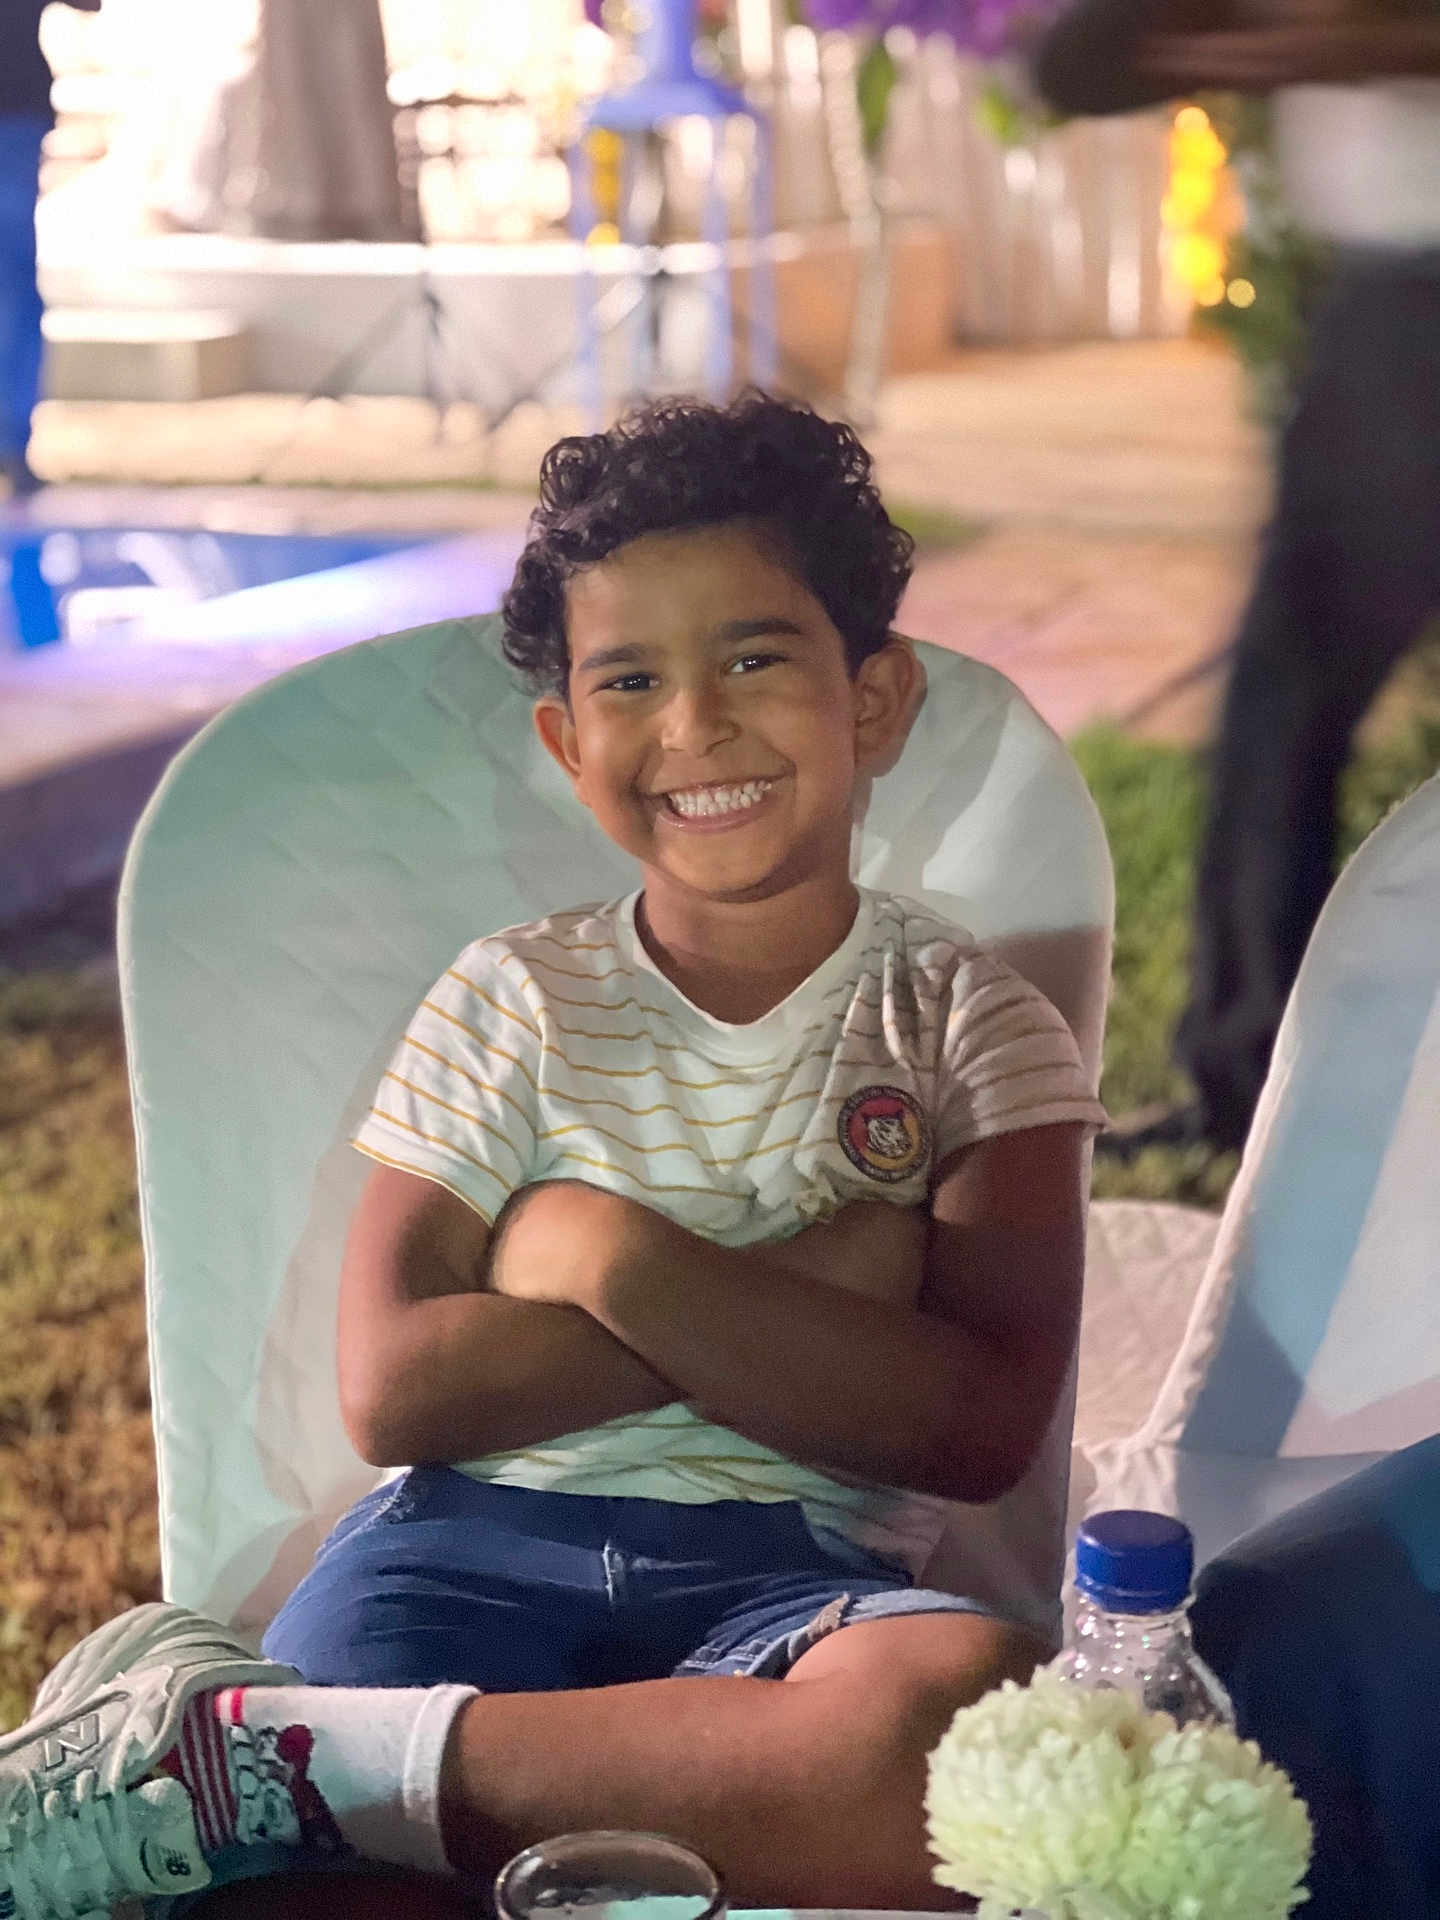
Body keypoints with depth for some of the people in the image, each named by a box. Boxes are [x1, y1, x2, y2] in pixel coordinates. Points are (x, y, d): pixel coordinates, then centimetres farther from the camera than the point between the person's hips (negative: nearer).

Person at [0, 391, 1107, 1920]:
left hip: (783, 1566, 2)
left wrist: (618, 1259, -9)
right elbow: (391, 1389, -2)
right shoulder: (512, 1003, 12)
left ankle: (254, 1743, -28)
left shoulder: (969, 1025, 10)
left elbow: (978, 1428, -5)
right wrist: (808, 1296, -6)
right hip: (472, 1540, -1)